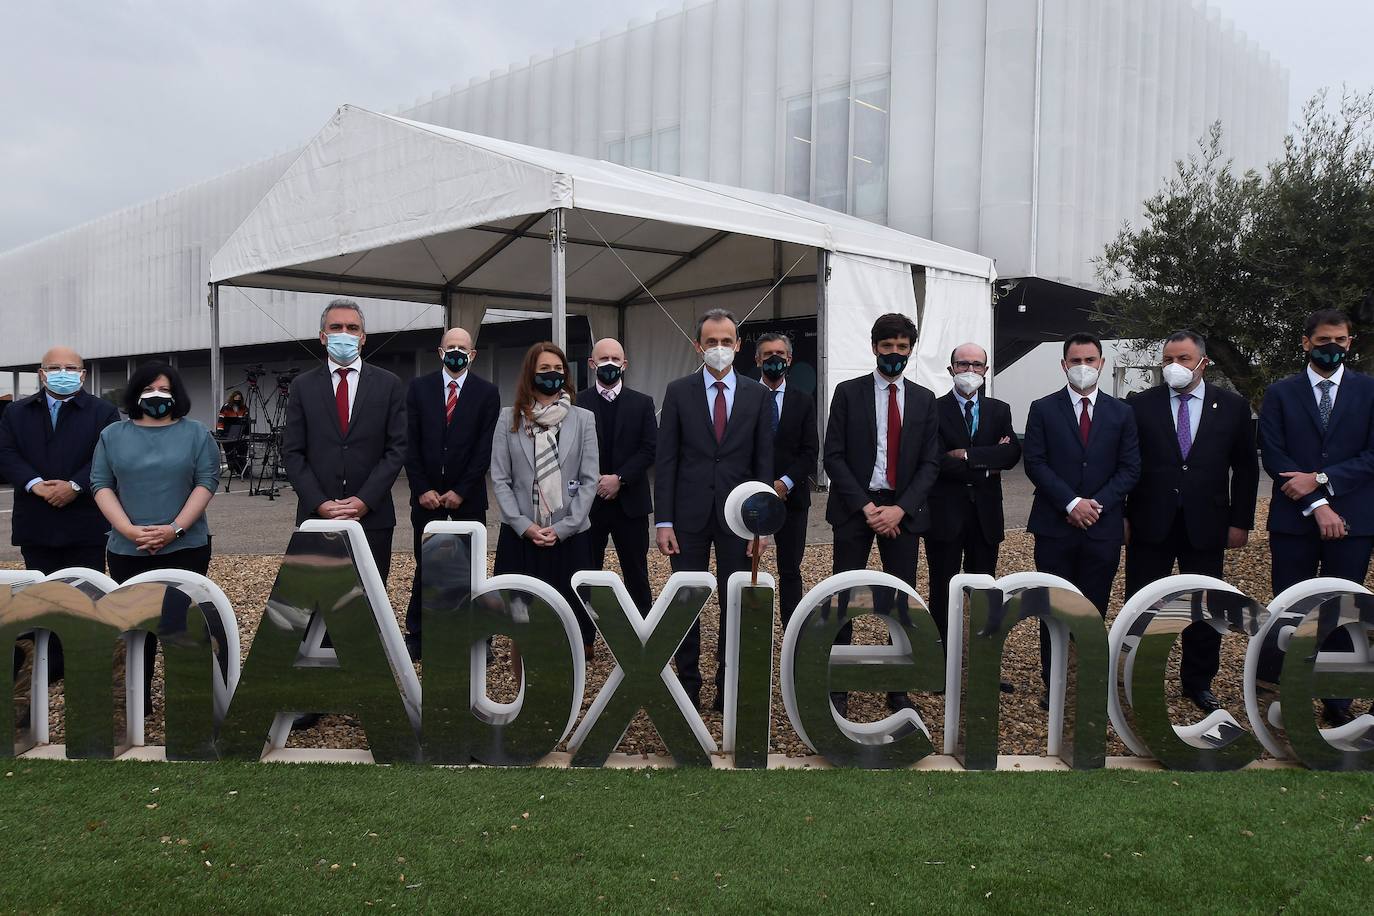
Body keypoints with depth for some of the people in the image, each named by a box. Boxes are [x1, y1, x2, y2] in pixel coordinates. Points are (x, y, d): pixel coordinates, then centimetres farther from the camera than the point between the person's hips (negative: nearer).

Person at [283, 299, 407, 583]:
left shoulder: (388, 385, 5)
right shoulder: (303, 386, 8)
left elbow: (396, 449, 0)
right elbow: (292, 453, 4)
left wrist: (365, 500, -10)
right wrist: (320, 503, -9)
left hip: (373, 516, -1)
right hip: (316, 516, 1)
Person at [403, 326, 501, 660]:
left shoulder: (487, 392, 0)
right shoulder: (419, 387, 4)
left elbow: (485, 448, -5)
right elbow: (411, 443, 1)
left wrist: (461, 492, -9)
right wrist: (422, 489, -6)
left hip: (468, 495, -1)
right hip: (427, 493, 1)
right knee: (426, 567, 6)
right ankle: (416, 636, 15)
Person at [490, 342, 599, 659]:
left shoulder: (583, 418, 3)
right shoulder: (509, 418, 4)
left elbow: (589, 480, 0)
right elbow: (500, 479, 2)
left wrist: (562, 528, -9)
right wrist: (525, 526, -9)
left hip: (568, 535, 0)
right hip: (520, 535, 0)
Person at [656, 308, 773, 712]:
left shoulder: (756, 395, 4)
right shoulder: (678, 391, 1)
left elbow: (764, 462, 4)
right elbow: (666, 460, -1)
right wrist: (663, 521, -7)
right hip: (690, 515, -1)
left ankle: (727, 690, 18)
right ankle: (688, 686, 18)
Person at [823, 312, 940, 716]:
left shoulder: (924, 399, 8)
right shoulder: (848, 392, 1)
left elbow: (930, 463, 4)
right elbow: (834, 456, -4)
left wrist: (900, 509, -10)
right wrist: (865, 507, -12)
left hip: (903, 511, 2)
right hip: (855, 508, -2)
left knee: (903, 601, 6)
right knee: (844, 597, 1)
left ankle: (898, 690, 18)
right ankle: (838, 687, 12)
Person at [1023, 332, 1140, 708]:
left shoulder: (1121, 413, 9)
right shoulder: (1043, 409, 3)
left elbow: (1130, 468, 4)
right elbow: (1035, 463, -4)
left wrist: (1097, 503, -10)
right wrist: (1071, 503, -14)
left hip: (1102, 527, 1)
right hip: (1054, 526, -1)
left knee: (1094, 609, 6)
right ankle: (1052, 683, 14)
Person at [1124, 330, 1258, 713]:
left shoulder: (1233, 406, 3)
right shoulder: (1140, 405, -1)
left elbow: (1245, 468, 5)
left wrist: (1240, 521, 1)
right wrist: (1121, 516, -3)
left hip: (1205, 525, 1)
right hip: (1150, 523, -1)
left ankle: (1199, 682, 26)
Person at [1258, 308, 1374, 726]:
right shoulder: (1280, 393, 5)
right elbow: (1273, 456, -3)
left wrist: (1320, 479, -13)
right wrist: (1317, 506, -11)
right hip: (1293, 520, -1)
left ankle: (1337, 704, 17)